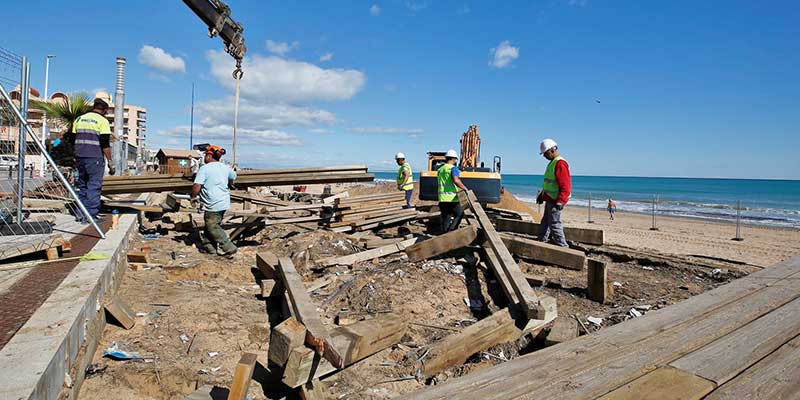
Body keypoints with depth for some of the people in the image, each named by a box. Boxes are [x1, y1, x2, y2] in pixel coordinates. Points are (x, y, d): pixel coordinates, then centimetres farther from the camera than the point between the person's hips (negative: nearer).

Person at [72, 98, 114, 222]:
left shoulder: (79, 119, 15)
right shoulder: (102, 121, -5)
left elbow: (73, 141, 16)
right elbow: (105, 144, -11)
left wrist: (75, 159, 22)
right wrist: (110, 162, -9)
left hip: (80, 157, 7)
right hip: (94, 158, -6)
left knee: (82, 185, 14)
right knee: (94, 186, -2)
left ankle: (81, 214, 18)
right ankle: (91, 215, -3)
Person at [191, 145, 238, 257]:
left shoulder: (204, 168, -12)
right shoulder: (225, 168, 8)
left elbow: (196, 187, -18)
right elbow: (233, 176, 29)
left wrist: (193, 197, 0)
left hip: (214, 205, -7)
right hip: (225, 202, 7)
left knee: (212, 227, 2)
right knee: (209, 224, 19)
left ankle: (229, 249, 2)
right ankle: (207, 246, 25)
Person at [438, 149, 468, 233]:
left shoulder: (440, 169, 18)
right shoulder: (453, 168, -7)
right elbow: (456, 180, -24)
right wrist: (464, 188, -13)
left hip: (442, 198, 7)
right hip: (452, 198, -7)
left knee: (445, 218, 12)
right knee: (459, 215, 6)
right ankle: (451, 231, -9)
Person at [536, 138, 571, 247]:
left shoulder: (560, 164, -18)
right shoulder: (552, 163, 16)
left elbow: (565, 186, -23)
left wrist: (560, 201, -27)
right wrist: (541, 195, 26)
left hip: (555, 200, -10)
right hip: (549, 199, 10)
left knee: (554, 224, -6)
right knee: (545, 223, 16)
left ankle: (563, 247, 1)